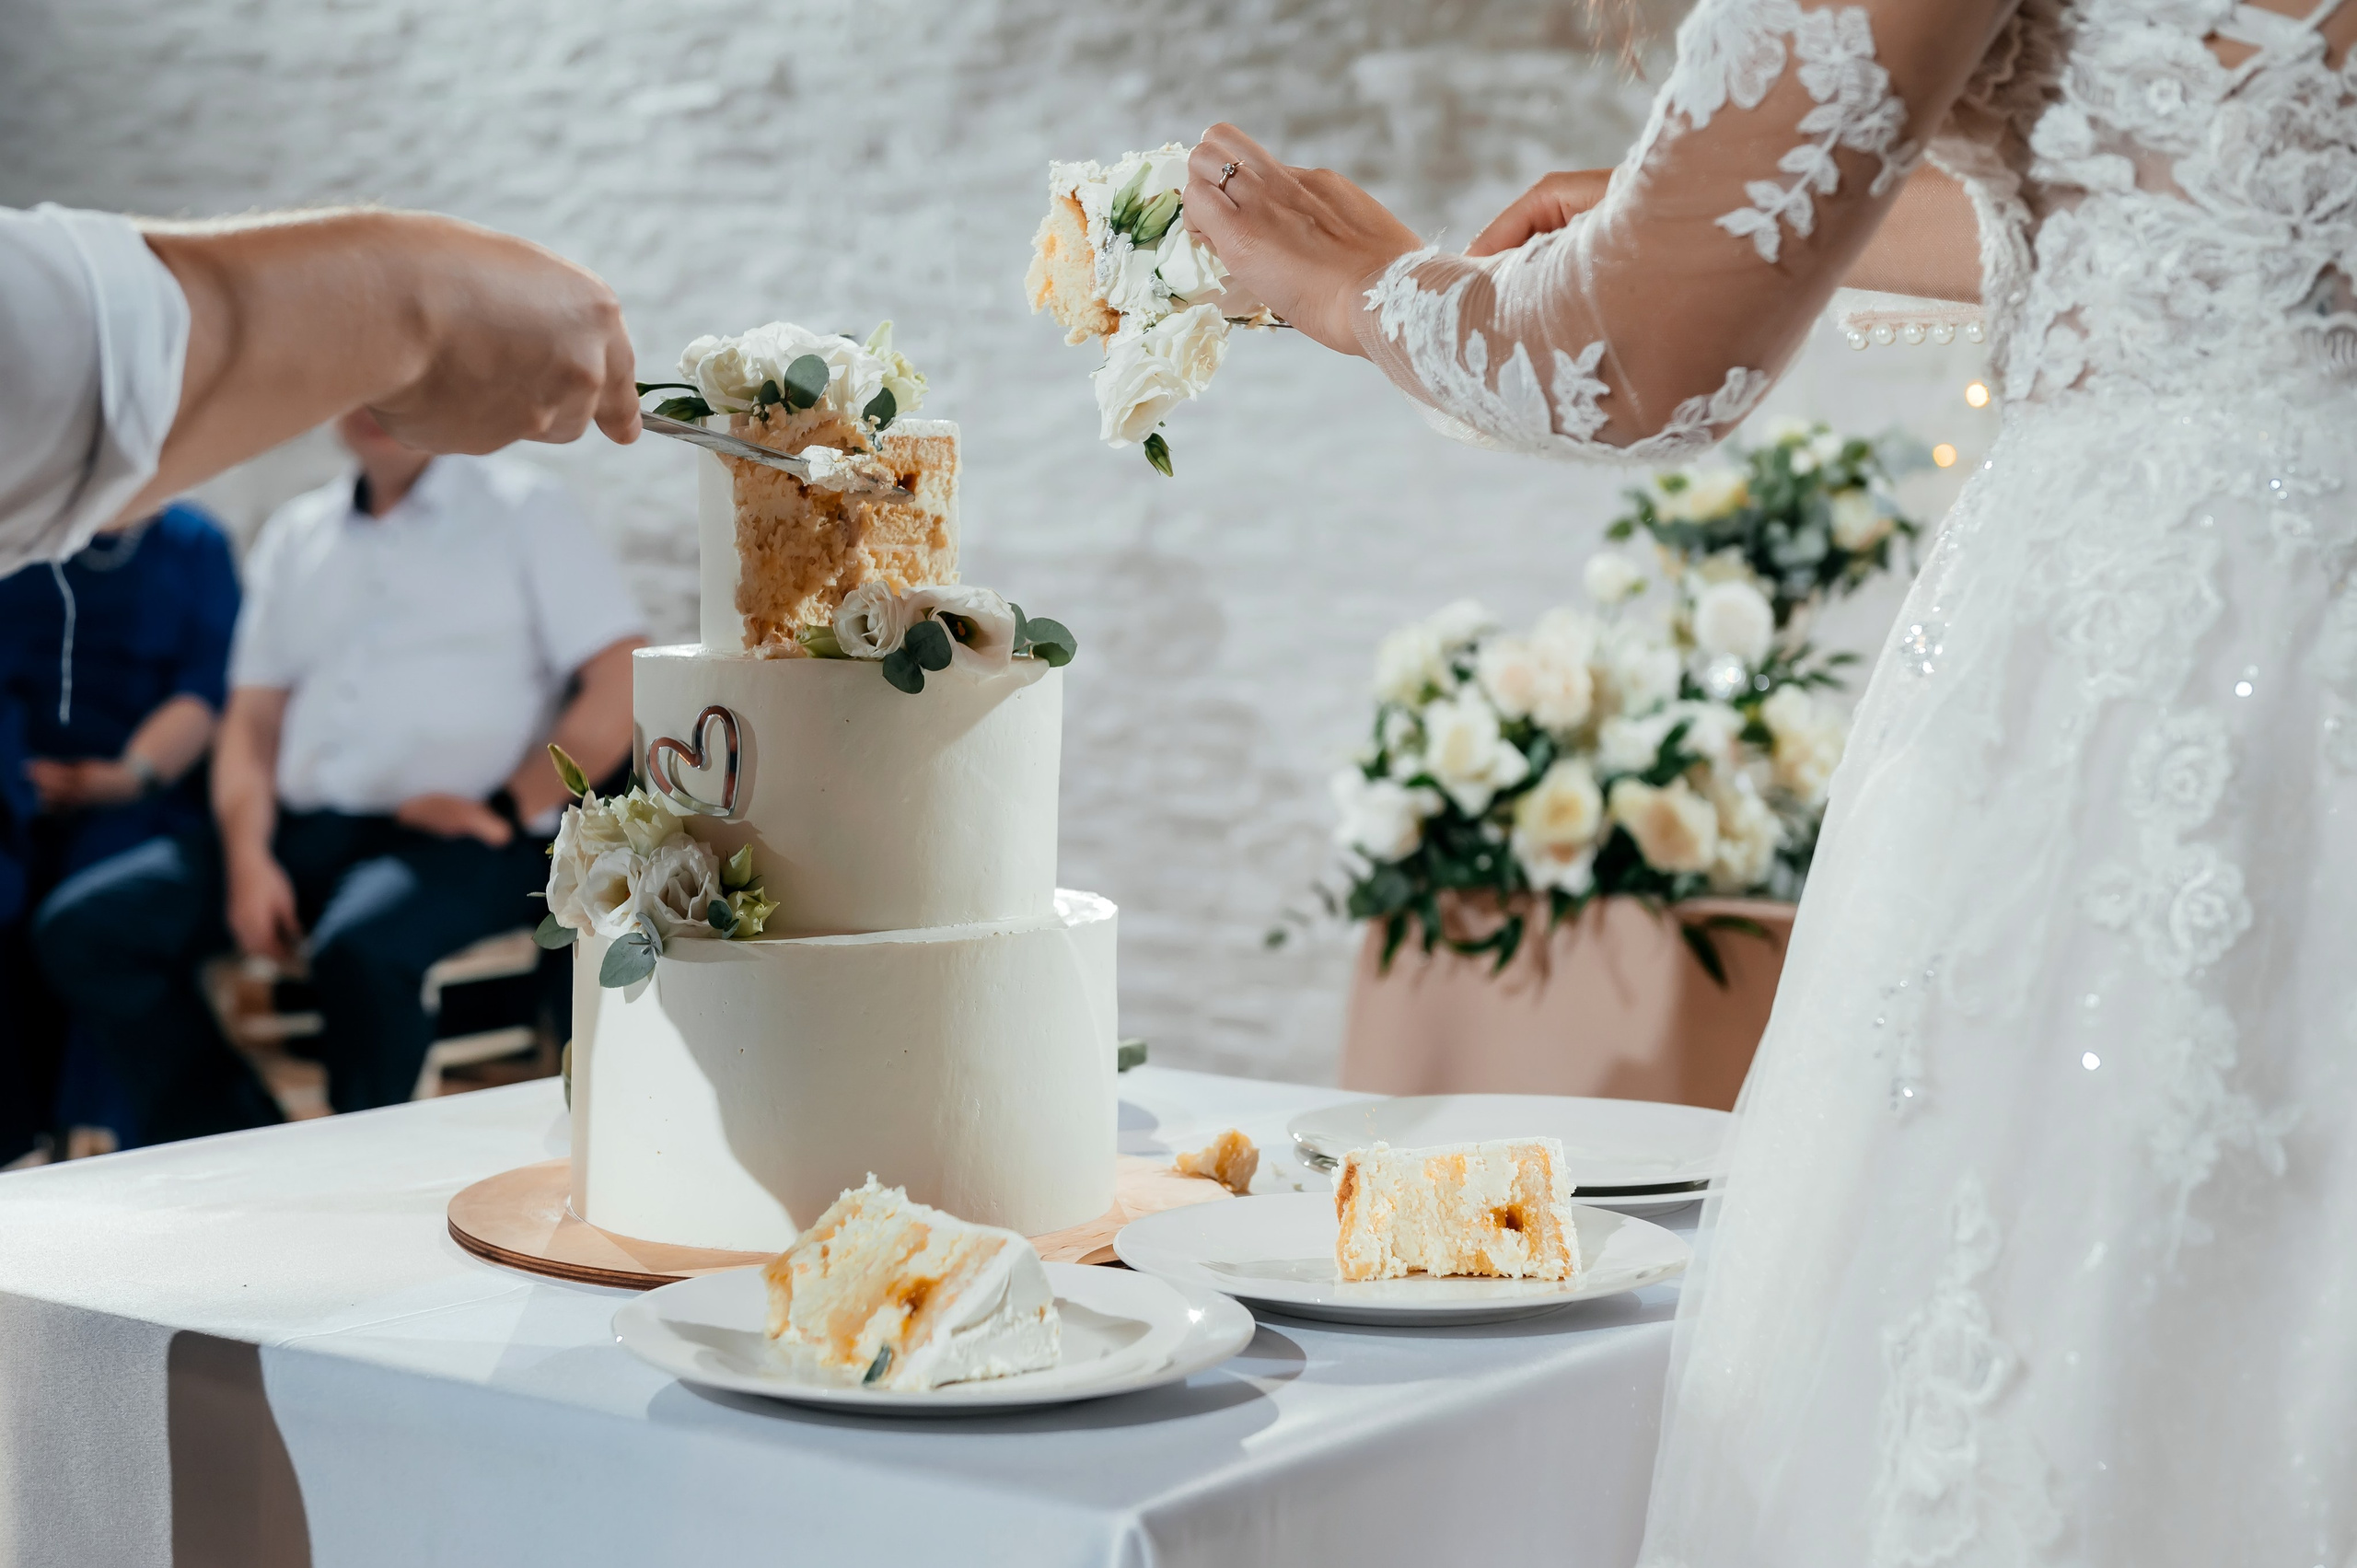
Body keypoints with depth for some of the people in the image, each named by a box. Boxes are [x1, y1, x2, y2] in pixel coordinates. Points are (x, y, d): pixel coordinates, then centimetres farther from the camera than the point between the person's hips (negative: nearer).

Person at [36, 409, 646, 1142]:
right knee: (82, 926, -14)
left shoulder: (522, 507, 7)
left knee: (359, 949, -38)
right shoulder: (295, 533, 22)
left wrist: (511, 808, -11)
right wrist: (247, 855, -2)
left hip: (463, 840, -5)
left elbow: (622, 685, -2)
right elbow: (253, 717, 17)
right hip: (306, 831, 6)